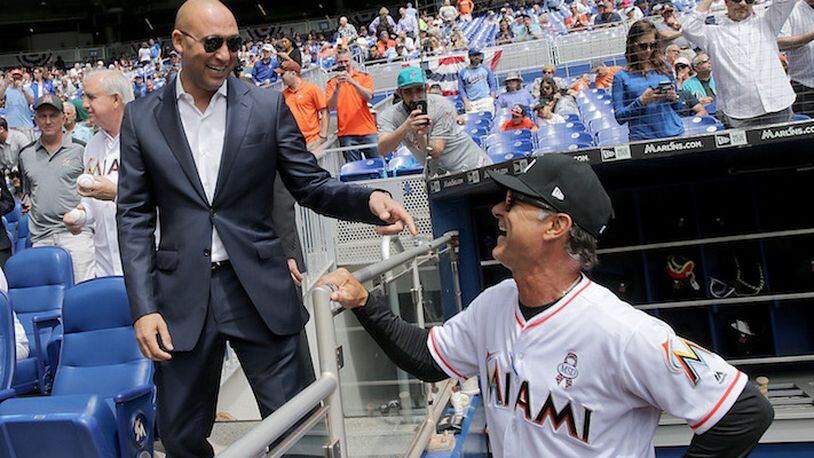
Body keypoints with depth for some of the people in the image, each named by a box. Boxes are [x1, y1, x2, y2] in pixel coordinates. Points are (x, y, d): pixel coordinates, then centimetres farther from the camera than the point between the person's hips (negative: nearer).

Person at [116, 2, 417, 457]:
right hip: (182, 298, 1)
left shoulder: (269, 107, 1)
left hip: (261, 292, -1)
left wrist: (370, 198, -18)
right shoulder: (141, 118, 4)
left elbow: (313, 187, 3)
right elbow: (135, 219, 3)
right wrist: (143, 308, -5)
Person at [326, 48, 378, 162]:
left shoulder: (364, 77, 7)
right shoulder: (331, 83, 7)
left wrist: (352, 82, -22)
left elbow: (368, 96, -10)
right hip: (346, 133, 0)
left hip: (367, 130, 0)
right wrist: (337, 88, -19)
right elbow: (331, 106, -4)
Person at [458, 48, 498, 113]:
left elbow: (493, 84, 10)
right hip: (471, 103, 0)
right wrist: (466, 103, -5)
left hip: (486, 101, 1)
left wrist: (492, 100, -2)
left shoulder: (485, 68, 10)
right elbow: (461, 89, 6)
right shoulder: (463, 72, 7)